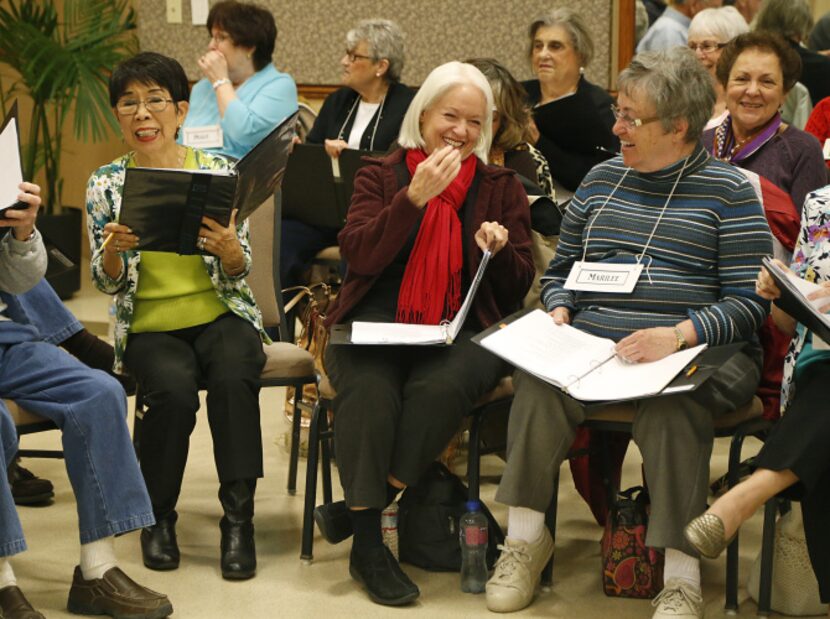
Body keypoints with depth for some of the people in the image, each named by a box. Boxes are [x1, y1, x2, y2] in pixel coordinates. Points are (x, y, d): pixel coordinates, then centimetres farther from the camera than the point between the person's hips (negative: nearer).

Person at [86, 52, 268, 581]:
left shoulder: (219, 171, 0)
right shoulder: (107, 185, 3)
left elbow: (239, 274, 1)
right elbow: (108, 284, 1)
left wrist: (229, 249, -23)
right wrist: (114, 249, -21)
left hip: (221, 315, 0)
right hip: (150, 327, 0)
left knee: (234, 379, -32)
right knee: (175, 390, -31)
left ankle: (239, 518, -22)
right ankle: (158, 517, -9)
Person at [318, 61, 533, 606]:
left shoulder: (501, 187, 15)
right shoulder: (380, 176, 13)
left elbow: (518, 290, 11)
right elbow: (361, 256, -5)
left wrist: (500, 250, -11)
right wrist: (415, 197, -15)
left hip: (463, 331, 0)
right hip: (377, 324, 0)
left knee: (440, 386, -34)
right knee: (369, 388, -33)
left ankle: (359, 512, -21)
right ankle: (368, 546, -26)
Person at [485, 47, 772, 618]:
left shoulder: (728, 191, 2)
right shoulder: (603, 180, 18)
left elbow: (748, 304, -5)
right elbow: (560, 269, 24)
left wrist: (677, 335, -21)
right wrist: (558, 314, 2)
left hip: (696, 355, -4)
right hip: (591, 347, 4)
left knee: (671, 406, -37)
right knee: (537, 383, -28)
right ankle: (526, 539, -16)